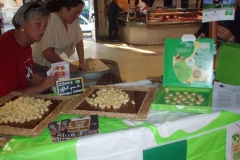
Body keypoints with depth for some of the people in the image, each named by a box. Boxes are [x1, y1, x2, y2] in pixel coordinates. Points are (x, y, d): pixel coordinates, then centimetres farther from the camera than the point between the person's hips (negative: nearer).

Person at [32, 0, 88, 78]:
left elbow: (78, 40, 5)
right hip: (40, 65, -7)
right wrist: (68, 65, -20)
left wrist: (82, 62, -4)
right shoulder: (52, 21, -26)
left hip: (52, 64, 7)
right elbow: (48, 53, -30)